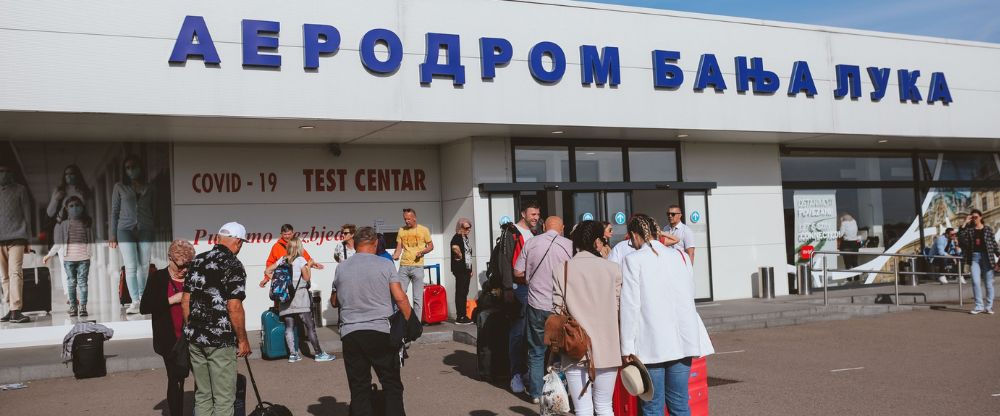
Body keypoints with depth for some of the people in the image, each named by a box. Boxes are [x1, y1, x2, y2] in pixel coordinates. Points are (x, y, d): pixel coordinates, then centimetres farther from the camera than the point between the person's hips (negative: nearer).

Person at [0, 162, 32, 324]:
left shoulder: (20, 190, 9)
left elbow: (27, 214, 8)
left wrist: (26, 238, 2)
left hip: (16, 238, -3)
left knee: (15, 273, -13)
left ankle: (15, 310, -20)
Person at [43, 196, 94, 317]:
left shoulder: (86, 223, 8)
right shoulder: (63, 224, 5)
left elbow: (90, 241, 15)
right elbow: (59, 243, 9)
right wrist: (49, 255, 9)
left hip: (84, 257, 0)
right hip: (68, 257, 0)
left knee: (82, 281, -1)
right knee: (71, 282, 5)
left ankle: (83, 306, 0)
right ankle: (73, 306, 11)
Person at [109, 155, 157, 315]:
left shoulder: (149, 188, 12)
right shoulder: (120, 187, 9)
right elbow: (114, 211, 9)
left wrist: (154, 230, 5)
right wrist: (112, 235, 5)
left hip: (146, 230, 2)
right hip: (125, 230, -1)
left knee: (144, 266, 5)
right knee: (131, 267, -9)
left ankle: (141, 298, 18)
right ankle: (135, 302, -11)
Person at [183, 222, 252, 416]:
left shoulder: (197, 261, 8)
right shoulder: (233, 265, -12)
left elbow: (185, 301, 10)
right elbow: (234, 307, -17)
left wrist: (192, 328, 19)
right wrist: (243, 340, -8)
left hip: (194, 337, 7)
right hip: (220, 341, -7)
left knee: (202, 394, 16)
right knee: (223, 398, 2)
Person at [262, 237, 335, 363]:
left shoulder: (282, 260, 12)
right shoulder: (300, 260, -4)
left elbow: (267, 271, 15)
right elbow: (306, 277, -8)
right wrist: (309, 266, 6)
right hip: (299, 297, -5)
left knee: (289, 327, 5)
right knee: (310, 325, -3)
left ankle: (292, 354, 3)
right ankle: (318, 353, -2)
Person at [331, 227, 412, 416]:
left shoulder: (341, 268, 8)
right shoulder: (385, 265, -1)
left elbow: (334, 302, 18)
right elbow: (400, 297, -6)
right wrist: (409, 322, 4)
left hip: (350, 334, 3)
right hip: (381, 332, -2)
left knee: (359, 388, 7)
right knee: (392, 385, 7)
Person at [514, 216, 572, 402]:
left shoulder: (531, 243, -2)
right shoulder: (570, 245, -7)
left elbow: (518, 273, 1)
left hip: (536, 305, 1)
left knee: (536, 352, 14)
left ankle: (536, 392, 19)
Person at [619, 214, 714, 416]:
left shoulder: (633, 260, -5)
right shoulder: (681, 256, 9)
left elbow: (630, 306, -9)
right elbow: (690, 296, 16)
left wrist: (627, 347, -6)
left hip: (651, 344, -4)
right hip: (682, 340, 4)